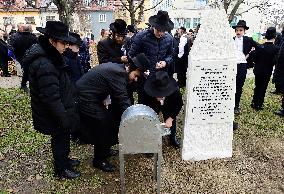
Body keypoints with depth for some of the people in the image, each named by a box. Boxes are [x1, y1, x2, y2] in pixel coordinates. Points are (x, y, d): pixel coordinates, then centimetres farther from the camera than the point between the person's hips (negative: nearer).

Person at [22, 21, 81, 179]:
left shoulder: (49, 56, 2)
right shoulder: (44, 65, -30)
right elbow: (51, 97, -30)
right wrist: (64, 118, -23)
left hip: (61, 110, 9)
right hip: (55, 116, -9)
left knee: (63, 137, 25)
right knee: (61, 139, 11)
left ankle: (64, 159, 47)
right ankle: (61, 169, 33)